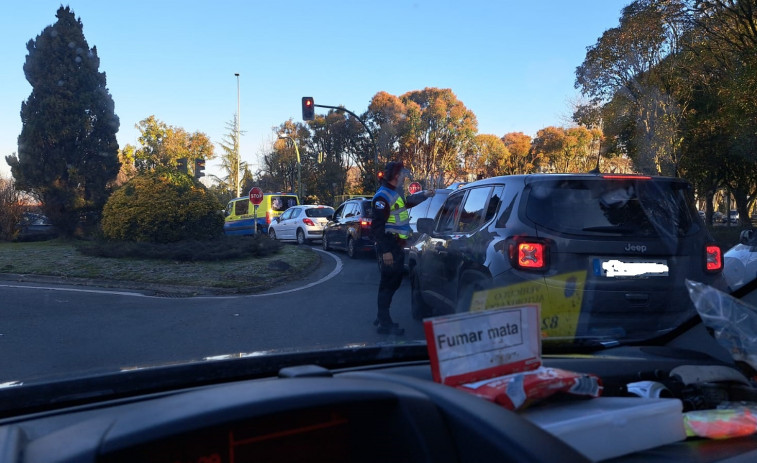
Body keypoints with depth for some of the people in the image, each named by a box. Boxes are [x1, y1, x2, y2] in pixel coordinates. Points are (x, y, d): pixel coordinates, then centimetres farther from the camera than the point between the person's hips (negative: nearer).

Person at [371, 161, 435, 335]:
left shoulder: (395, 193, 14)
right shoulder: (382, 196, -17)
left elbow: (407, 202, 38)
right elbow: (377, 226, -22)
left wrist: (424, 195, 32)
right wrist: (385, 250, -25)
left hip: (397, 245, 10)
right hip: (389, 246, -10)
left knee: (394, 281, 16)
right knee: (388, 283, -6)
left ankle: (382, 318, 28)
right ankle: (384, 324, 1)